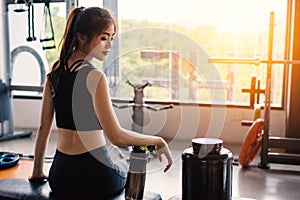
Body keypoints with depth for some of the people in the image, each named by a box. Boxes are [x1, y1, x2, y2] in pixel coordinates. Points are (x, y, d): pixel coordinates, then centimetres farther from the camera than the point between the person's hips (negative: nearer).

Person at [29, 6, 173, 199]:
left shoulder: (54, 73, 3)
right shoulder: (94, 77, -19)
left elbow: (44, 127, 9)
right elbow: (117, 136, -21)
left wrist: (38, 171, 18)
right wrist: (158, 141, -8)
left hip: (59, 175, 6)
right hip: (93, 175, -6)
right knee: (128, 174, 31)